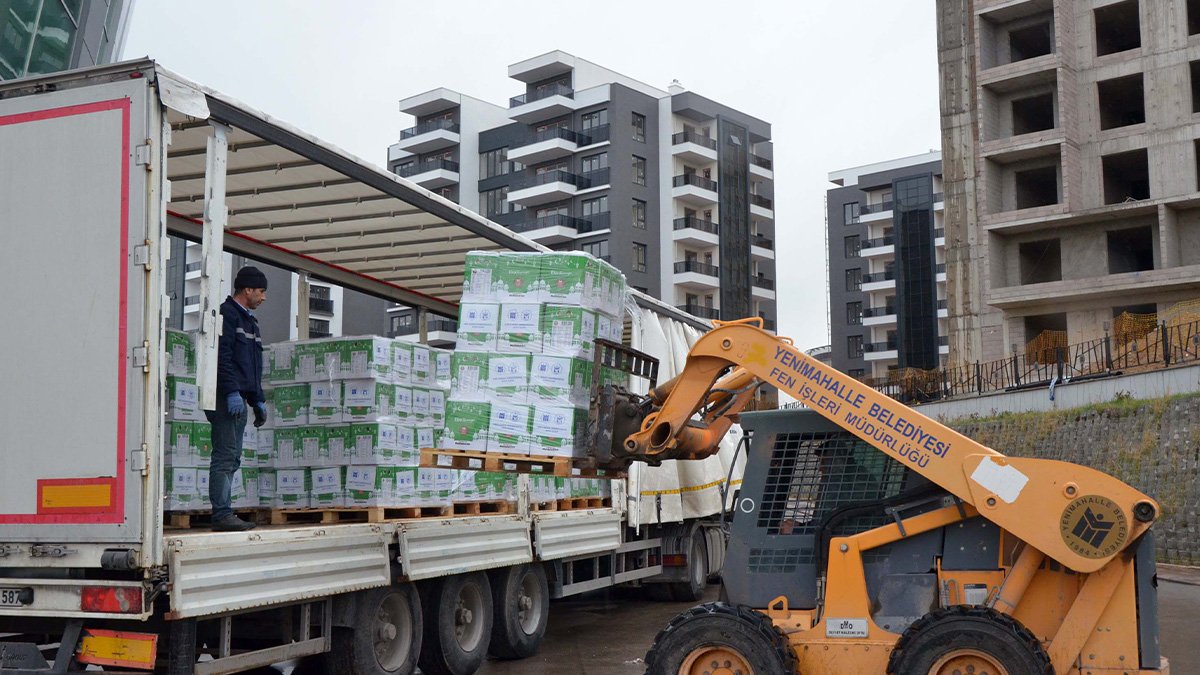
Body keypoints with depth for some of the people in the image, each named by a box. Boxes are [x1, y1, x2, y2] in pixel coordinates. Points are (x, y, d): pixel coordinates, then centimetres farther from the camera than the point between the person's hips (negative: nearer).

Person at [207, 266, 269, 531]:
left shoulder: (249, 320, 24)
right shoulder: (226, 315, -6)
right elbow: (222, 357, -17)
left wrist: (258, 400, 24)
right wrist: (232, 392, -22)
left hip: (239, 399, 10)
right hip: (227, 398, -10)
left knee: (232, 459, 9)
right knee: (225, 456, -11)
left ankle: (223, 514, 12)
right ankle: (221, 515, -12)